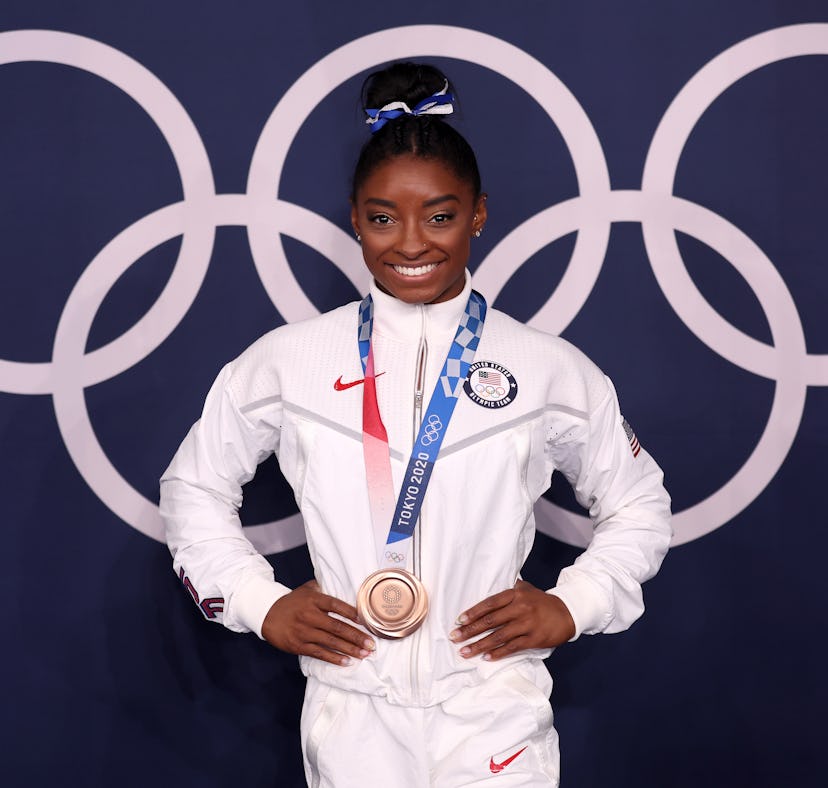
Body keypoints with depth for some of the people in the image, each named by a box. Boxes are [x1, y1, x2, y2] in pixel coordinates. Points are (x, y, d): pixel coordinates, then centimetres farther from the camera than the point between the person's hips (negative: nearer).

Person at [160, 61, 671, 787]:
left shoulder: (551, 369, 0)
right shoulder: (285, 361, 1)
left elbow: (639, 506, 12)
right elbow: (194, 487, 12)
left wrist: (573, 605, -2)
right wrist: (260, 604, 1)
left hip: (495, 720, 0)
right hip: (352, 718, 1)